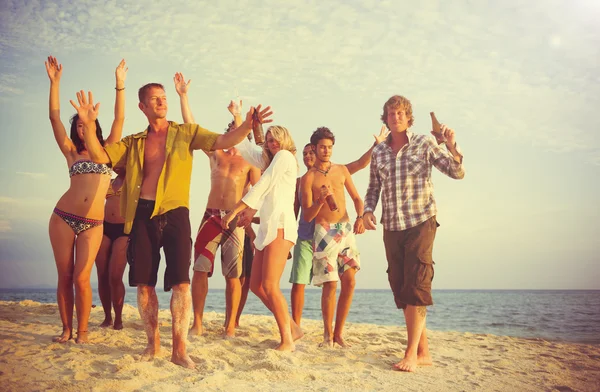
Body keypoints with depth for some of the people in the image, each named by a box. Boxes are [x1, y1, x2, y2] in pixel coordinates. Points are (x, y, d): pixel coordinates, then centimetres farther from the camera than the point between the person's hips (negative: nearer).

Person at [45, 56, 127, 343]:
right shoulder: (72, 153, 12)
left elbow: (119, 119, 4)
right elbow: (54, 117, 6)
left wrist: (120, 85, -1)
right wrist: (55, 82, 0)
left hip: (93, 224, -1)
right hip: (63, 218, 1)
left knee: (81, 278, -7)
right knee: (64, 276, 3)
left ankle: (82, 331, 4)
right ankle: (66, 329, 14)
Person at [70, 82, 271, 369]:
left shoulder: (185, 133, 10)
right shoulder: (134, 143, 16)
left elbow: (221, 142, 0)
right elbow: (99, 156, 9)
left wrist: (246, 126, -18)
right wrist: (89, 124, -5)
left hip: (174, 213, -2)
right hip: (142, 215, 3)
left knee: (181, 282, -8)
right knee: (144, 283, 6)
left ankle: (179, 349, -1)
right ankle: (153, 343, 22)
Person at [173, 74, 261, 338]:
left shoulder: (250, 163, 11)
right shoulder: (215, 153, 16)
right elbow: (191, 127, 13)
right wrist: (183, 96, 9)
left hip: (235, 220, -2)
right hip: (211, 217, 2)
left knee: (232, 276, 0)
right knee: (200, 269, -5)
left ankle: (230, 326, 7)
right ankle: (197, 324, 2)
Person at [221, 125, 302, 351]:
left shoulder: (285, 156, 0)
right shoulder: (268, 161, 24)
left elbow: (262, 185, -8)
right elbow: (244, 147, 32)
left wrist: (234, 211, -11)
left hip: (280, 227, -9)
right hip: (267, 228, 10)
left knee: (269, 285, -15)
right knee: (256, 286, 6)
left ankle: (287, 341, -10)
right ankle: (292, 328, 14)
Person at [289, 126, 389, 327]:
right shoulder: (299, 181, 12)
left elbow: (360, 163, 1)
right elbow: (295, 211, 14)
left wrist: (376, 144, -11)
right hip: (304, 238, 2)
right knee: (298, 283, -2)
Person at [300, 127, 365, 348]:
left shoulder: (342, 170, 12)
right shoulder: (308, 178, 1)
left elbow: (356, 198, 16)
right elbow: (307, 216, -2)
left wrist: (360, 217, -3)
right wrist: (321, 200, -19)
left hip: (346, 230, 4)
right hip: (324, 232, -4)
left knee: (349, 281, -3)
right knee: (330, 284, -7)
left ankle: (339, 333, 9)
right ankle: (328, 334, 9)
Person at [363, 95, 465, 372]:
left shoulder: (425, 144, 0)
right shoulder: (378, 153, 10)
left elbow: (457, 172, -3)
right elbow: (373, 189, 17)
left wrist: (451, 147, -21)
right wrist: (368, 211, -2)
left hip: (421, 223, -4)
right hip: (391, 227, 5)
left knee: (416, 288, -11)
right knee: (400, 290, 6)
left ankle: (412, 353, -5)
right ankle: (423, 351, 17)